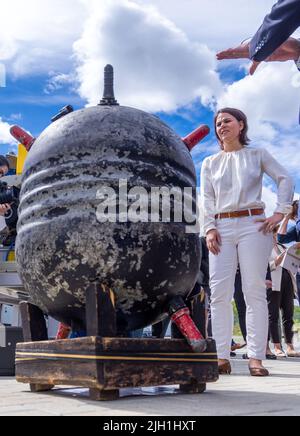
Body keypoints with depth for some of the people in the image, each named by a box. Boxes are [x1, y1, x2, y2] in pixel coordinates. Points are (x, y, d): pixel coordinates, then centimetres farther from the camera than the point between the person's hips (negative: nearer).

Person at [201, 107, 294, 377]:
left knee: (254, 291, -6)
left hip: (252, 224, -2)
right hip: (221, 228, 2)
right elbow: (207, 200, 9)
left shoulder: (257, 155, 12)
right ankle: (222, 356, -5)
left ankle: (256, 357, -7)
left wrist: (281, 212, -6)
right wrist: (210, 228, -5)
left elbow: (285, 179, 6)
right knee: (220, 292, -7)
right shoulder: (210, 163, 17)